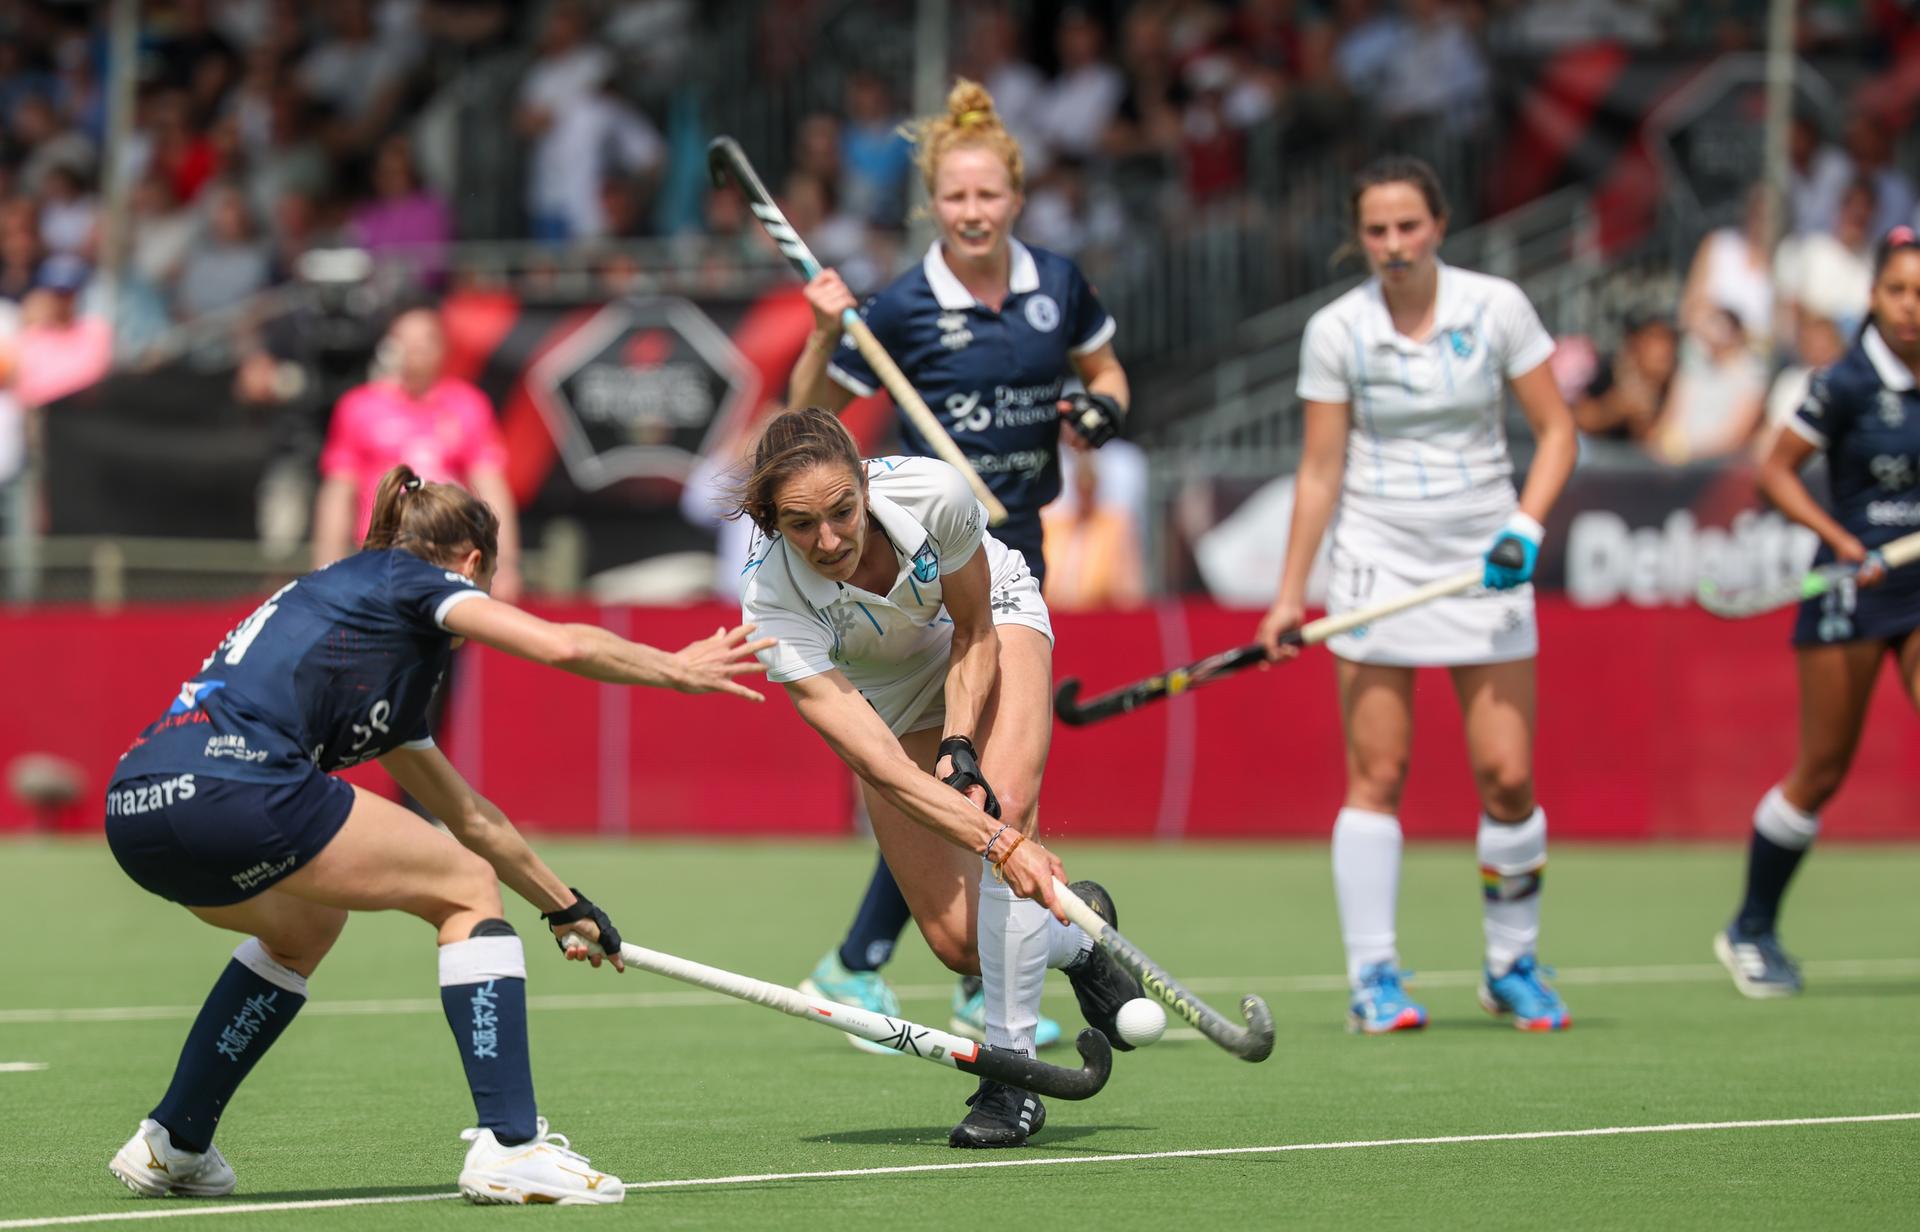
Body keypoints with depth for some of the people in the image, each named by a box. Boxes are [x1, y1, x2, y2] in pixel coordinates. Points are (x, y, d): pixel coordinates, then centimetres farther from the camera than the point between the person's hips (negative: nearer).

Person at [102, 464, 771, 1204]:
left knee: (305, 928, 36)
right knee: (469, 889, 6)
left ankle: (171, 1145, 32)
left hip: (136, 810, 9)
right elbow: (562, 645, -3)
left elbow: (467, 814, 43)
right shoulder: (409, 579, 11)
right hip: (229, 783, -9)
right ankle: (509, 1145, -3)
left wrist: (566, 906, 51)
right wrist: (677, 669, 14)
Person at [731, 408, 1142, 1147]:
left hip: (995, 616, 0)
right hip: (888, 686, 1)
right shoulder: (771, 600, -37)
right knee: (961, 941, -8)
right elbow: (877, 761, -40)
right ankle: (1076, 930, 28)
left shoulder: (933, 495, -36)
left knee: (1004, 803, -29)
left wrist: (961, 744, -31)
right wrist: (992, 843, -50)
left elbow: (974, 631, -16)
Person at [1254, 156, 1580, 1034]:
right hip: (1378, 558, -1)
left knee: (1507, 777, -3)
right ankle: (1373, 979, 1)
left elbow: (1555, 428, 3)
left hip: (1484, 563, 1)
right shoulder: (1335, 331, -3)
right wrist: (1289, 594, -3)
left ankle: (1513, 967, 14)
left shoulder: (1497, 308, -3)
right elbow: (1320, 471, 1)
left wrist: (1527, 524, -12)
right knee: (1377, 776, -4)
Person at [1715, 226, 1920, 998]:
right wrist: (1845, 542, -16)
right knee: (1821, 773, 4)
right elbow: (1777, 471, -6)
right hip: (1854, 590, -3)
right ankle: (1751, 930, 21)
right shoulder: (1849, 383, -11)